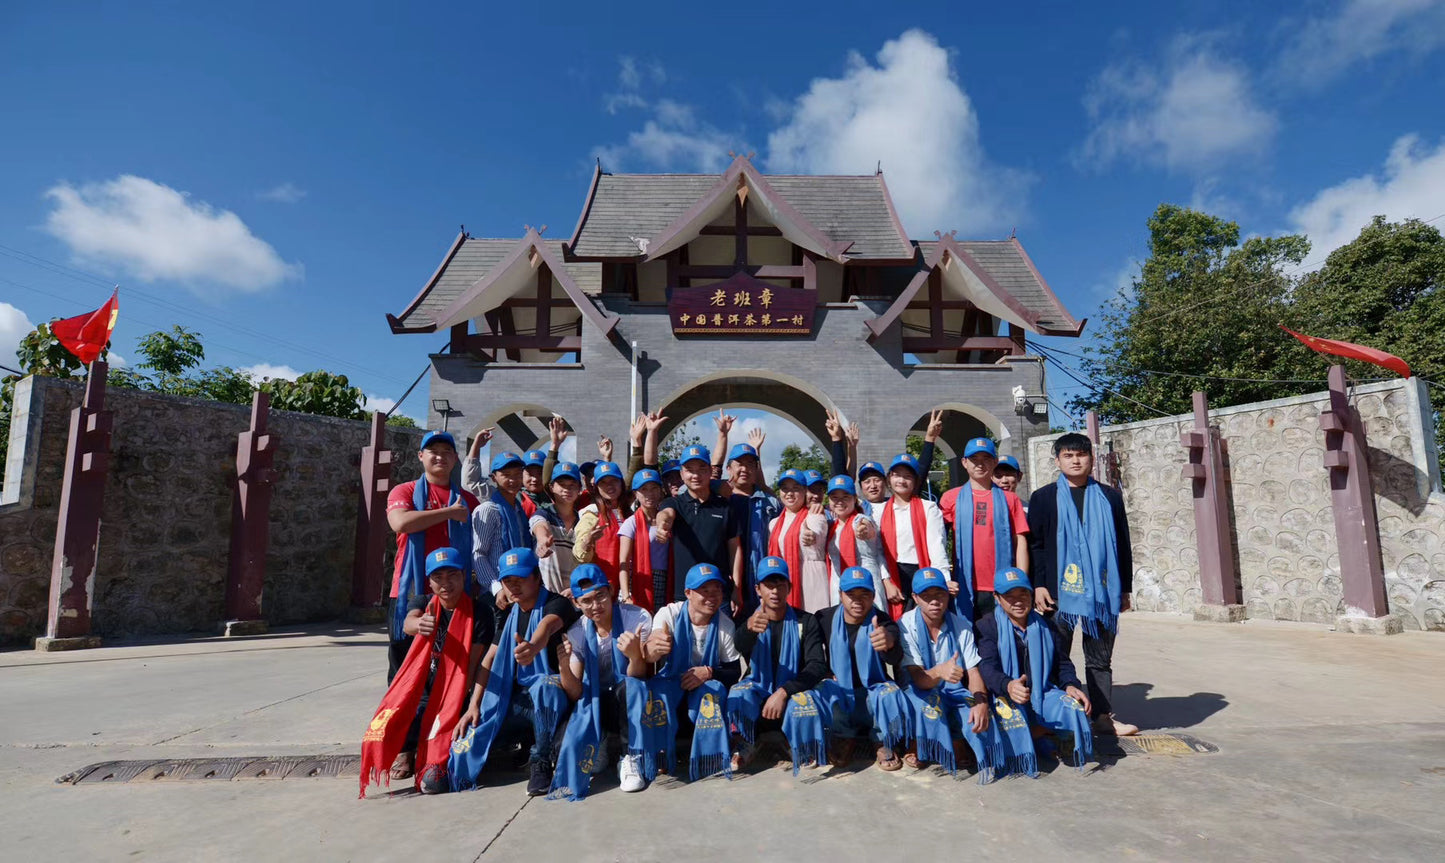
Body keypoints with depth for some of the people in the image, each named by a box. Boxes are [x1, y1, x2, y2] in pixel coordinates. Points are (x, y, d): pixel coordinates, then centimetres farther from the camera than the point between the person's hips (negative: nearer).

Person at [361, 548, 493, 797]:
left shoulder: (479, 615, -5)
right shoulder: (422, 603, 3)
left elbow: (472, 666, -9)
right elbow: (409, 623, -24)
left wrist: (455, 705, -22)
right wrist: (420, 624, -50)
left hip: (455, 696, -3)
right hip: (421, 691, 3)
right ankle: (405, 752, 0)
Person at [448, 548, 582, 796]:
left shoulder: (556, 603, -13)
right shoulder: (508, 613, 9)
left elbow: (547, 626, -38)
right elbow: (490, 658, 7)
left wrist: (533, 646, -61)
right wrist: (474, 705, -4)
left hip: (552, 700, -5)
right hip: (518, 699, 5)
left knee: (544, 686, -41)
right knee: (467, 739, -16)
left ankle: (541, 761, -23)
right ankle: (525, 740, 7)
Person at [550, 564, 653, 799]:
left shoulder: (637, 618, -17)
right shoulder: (577, 634, -6)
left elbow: (637, 678, -20)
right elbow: (576, 694, -10)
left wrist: (635, 655, -43)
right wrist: (564, 667, -31)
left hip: (628, 702, -2)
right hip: (595, 702, 2)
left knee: (629, 686, -35)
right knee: (563, 745, -23)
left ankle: (630, 758, -14)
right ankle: (598, 748, 11)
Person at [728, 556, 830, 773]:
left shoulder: (805, 622, -1)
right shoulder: (748, 620, -1)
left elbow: (818, 666, -11)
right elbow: (738, 648, -25)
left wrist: (784, 692, -26)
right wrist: (750, 629, -50)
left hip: (792, 693, -1)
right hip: (757, 693, 1)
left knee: (805, 701, -34)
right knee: (738, 695, -31)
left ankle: (805, 755, -8)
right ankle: (744, 746, -5)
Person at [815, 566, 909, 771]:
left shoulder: (883, 622, -13)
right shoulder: (825, 619, -6)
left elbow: (895, 658, -34)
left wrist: (890, 644, -59)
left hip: (873, 695, -1)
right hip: (839, 699, 1)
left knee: (891, 694, -34)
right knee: (822, 689, -32)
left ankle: (883, 744, 0)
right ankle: (844, 739, 0)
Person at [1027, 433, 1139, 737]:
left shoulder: (1109, 497, 9)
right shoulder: (1043, 498, 3)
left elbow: (1122, 545, 11)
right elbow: (1034, 545, 0)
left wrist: (1125, 588, 8)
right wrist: (1038, 586, -8)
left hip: (1101, 591, 2)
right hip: (1059, 591, -2)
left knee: (1101, 658, 11)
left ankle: (1104, 716, 20)